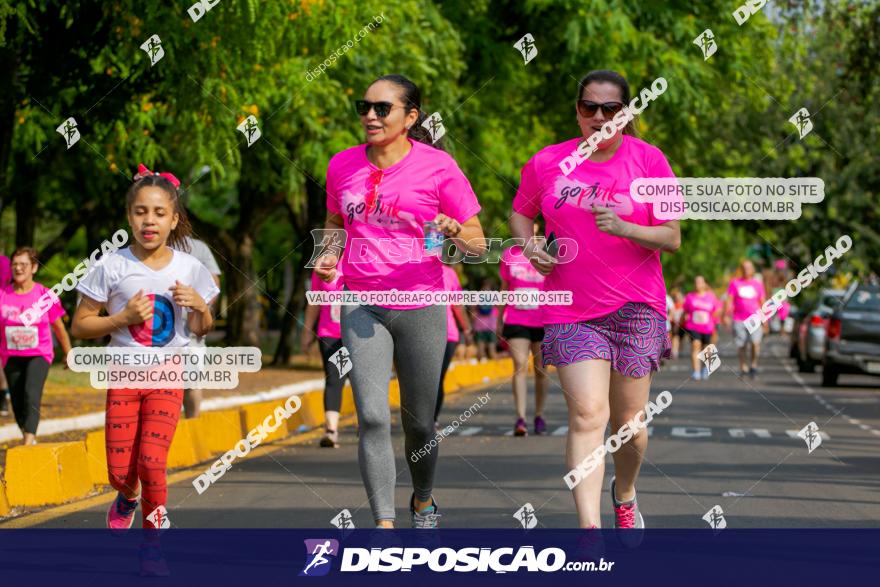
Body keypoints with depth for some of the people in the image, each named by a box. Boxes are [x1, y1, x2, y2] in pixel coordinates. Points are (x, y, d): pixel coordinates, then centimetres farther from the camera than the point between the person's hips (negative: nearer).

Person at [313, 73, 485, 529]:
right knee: (372, 417, -14)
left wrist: (457, 232, -23)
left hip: (420, 306, -1)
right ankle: (384, 523, -11)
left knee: (419, 423, 9)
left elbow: (478, 243, -1)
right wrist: (330, 255, 2)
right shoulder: (342, 166, 6)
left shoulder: (437, 166, -4)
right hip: (361, 306, 1)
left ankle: (423, 501, 37)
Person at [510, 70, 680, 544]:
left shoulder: (648, 159, -1)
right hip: (571, 310, 0)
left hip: (635, 307, 0)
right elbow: (520, 212, 20)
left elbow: (671, 238, -3)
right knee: (587, 414, -15)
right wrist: (530, 247, -2)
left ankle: (625, 495, 38)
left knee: (630, 422, 7)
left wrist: (623, 228, -21)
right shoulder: (548, 162, 3)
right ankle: (589, 528, -18)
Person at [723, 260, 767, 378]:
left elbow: (762, 302, 13)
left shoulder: (758, 283, 9)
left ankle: (753, 365, -1)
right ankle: (744, 368, 18)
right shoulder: (735, 283, 5)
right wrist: (726, 315, -9)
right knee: (741, 346, 5)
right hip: (739, 320, 0)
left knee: (755, 342, -17)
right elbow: (729, 300, 1)